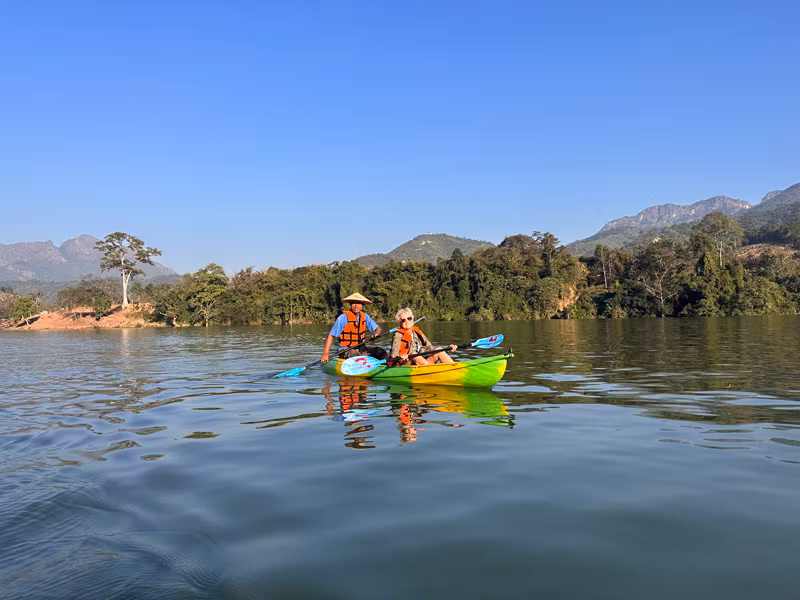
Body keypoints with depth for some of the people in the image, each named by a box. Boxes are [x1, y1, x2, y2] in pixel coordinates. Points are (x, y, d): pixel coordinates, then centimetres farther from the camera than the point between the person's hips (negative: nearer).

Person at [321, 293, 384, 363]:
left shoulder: (365, 317, 7)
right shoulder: (343, 317, -9)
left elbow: (378, 328, 15)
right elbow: (331, 335, -8)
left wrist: (376, 334, -10)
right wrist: (326, 352, -17)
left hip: (361, 349, 6)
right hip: (346, 350, -6)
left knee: (381, 352, -18)